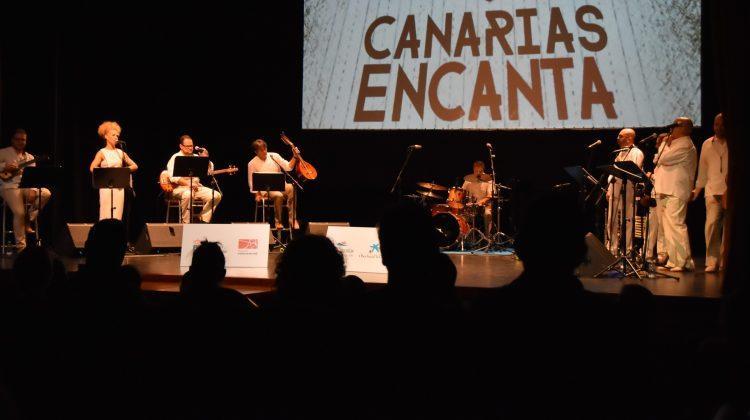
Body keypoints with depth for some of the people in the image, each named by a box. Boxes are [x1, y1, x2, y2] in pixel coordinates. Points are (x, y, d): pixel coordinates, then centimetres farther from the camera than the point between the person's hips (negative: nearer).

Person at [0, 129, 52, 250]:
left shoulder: (30, 157, 17)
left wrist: (33, 189, -10)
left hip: (26, 186, 5)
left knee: (46, 194, -20)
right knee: (19, 212, -25)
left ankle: (28, 220, -6)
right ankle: (20, 246, -14)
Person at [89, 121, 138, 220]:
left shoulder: (120, 153, 13)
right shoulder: (102, 152, 1)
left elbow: (135, 166, 14)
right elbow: (92, 168, -12)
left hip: (119, 187, 4)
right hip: (106, 187, -4)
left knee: (117, 216, 1)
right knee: (106, 216, -8)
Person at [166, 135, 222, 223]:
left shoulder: (196, 157, 17)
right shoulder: (175, 158, 0)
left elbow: (210, 171, 13)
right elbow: (173, 177, -14)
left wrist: (206, 159, -3)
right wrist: (188, 183, -22)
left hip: (196, 187, 6)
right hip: (179, 188, -6)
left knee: (216, 195, -14)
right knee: (188, 194, -40)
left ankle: (204, 220, -4)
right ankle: (186, 222, -26)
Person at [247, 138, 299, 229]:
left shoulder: (274, 156, 5)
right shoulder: (252, 164, 1)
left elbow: (288, 167, 1)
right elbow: (252, 182, 6)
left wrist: (295, 157, -13)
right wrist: (257, 194, -5)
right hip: (265, 189, -2)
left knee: (291, 188, -34)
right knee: (278, 195, -37)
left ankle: (292, 219, -28)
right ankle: (278, 221, -17)